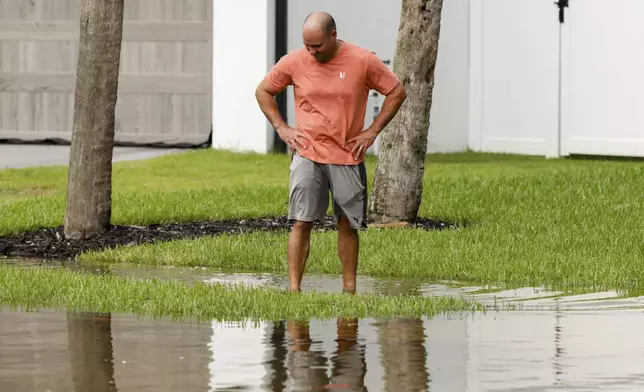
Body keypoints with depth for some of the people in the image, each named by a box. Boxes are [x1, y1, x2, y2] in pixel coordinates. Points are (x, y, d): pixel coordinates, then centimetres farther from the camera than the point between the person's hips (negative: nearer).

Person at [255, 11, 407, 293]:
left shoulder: (363, 61, -5)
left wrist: (373, 131, -1)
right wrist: (281, 128, 3)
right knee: (301, 222, -10)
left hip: (348, 156, 0)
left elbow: (397, 92, 5)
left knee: (348, 225, 6)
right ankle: (294, 290, -11)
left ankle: (349, 289, 16)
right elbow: (263, 91, 13)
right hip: (307, 155, 0)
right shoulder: (293, 62, -2)